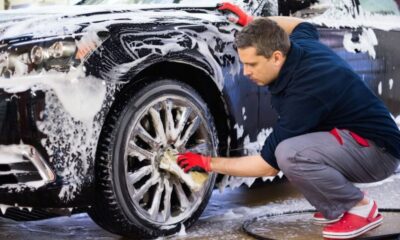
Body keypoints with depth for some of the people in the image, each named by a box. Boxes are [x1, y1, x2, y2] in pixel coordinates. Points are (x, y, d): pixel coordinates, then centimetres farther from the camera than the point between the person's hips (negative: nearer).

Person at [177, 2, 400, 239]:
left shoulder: (305, 92, -29)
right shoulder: (299, 42, -4)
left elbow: (269, 164, -21)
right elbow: (303, 25, 25)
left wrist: (208, 163, -12)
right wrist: (250, 21, 19)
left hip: (378, 149, -10)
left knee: (289, 154, -32)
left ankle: (361, 207, -9)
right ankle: (335, 210, 10)